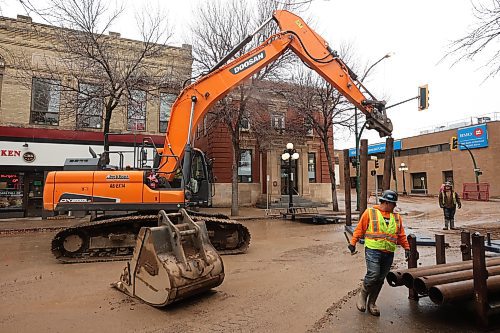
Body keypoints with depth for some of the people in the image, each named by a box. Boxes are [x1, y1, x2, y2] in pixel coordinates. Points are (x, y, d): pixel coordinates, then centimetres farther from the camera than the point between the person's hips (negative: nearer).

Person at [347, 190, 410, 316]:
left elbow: (401, 235, 21)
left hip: (389, 254, 5)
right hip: (373, 250, -5)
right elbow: (360, 229, 1)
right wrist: (353, 243, -2)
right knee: (373, 275, -15)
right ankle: (362, 295, 12)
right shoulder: (370, 212, 1)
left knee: (380, 279, 8)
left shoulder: (396, 217, 16)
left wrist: (406, 247, 12)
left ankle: (371, 303, 23)